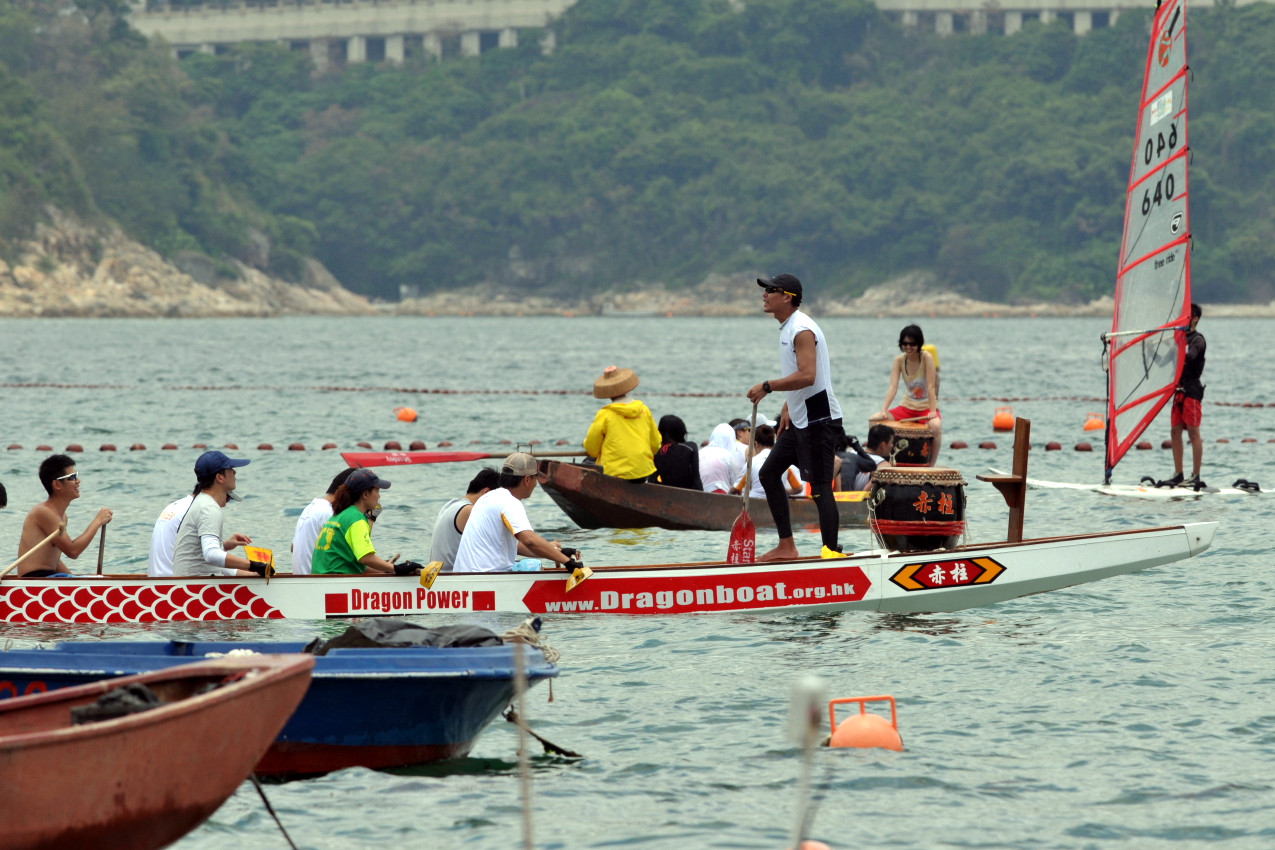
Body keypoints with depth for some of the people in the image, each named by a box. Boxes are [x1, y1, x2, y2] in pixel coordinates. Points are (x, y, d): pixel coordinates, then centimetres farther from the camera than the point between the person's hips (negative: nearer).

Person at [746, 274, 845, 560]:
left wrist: (768, 387, -24)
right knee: (769, 472, 13)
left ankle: (831, 552, -8)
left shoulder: (802, 330, -18)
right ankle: (787, 546, 16)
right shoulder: (787, 328, 15)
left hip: (819, 421, -11)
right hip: (800, 419, 11)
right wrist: (787, 407, 20)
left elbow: (807, 376, -28)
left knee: (820, 486, -10)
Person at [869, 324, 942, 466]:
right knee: (873, 419, -11)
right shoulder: (899, 360, -1)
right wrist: (884, 410, -24)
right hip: (907, 407, 5)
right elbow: (893, 387, -11)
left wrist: (933, 411, -27)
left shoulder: (927, 357, -13)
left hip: (927, 408, -5)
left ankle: (930, 466, -25)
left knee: (936, 426, -38)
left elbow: (931, 386, -18)